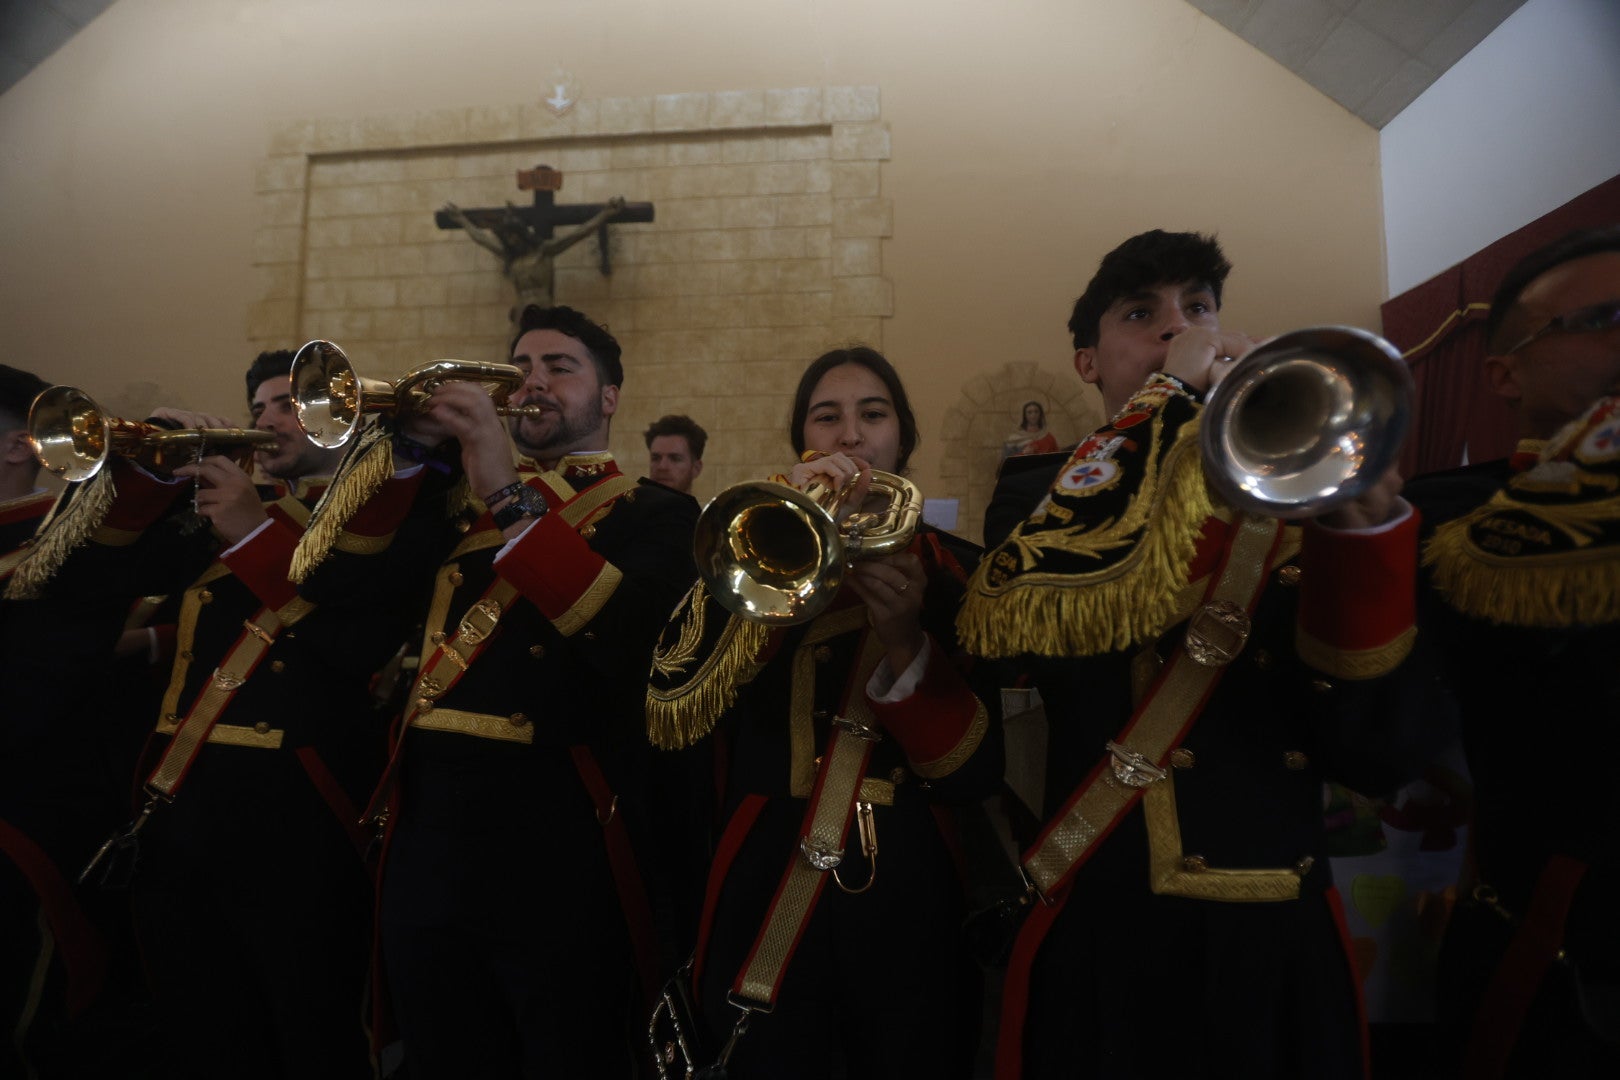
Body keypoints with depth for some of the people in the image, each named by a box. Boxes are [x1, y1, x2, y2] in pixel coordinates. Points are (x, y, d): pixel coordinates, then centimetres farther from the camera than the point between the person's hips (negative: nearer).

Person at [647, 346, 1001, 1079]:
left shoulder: (954, 570, 1)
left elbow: (976, 774, -6)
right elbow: (669, 716, -15)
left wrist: (904, 641, -22)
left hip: (910, 899, 0)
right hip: (765, 896, 0)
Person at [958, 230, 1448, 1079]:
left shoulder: (1297, 496, 6)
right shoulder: (1042, 494, 1)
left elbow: (1378, 754, -3)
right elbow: (1007, 614, -25)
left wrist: (1365, 528, -18)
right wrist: (1174, 391, -15)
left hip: (1283, 941, 3)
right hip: (1107, 940, -2)